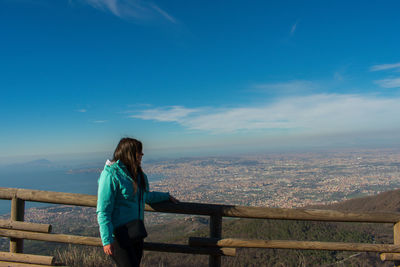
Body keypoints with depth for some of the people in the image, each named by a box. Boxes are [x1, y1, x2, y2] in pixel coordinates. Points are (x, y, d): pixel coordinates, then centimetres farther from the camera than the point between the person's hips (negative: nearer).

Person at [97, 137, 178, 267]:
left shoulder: (138, 174, 9)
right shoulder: (111, 174, -15)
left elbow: (146, 196, 28)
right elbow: (103, 212, -17)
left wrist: (167, 196, 32)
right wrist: (107, 240, -21)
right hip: (119, 233, -7)